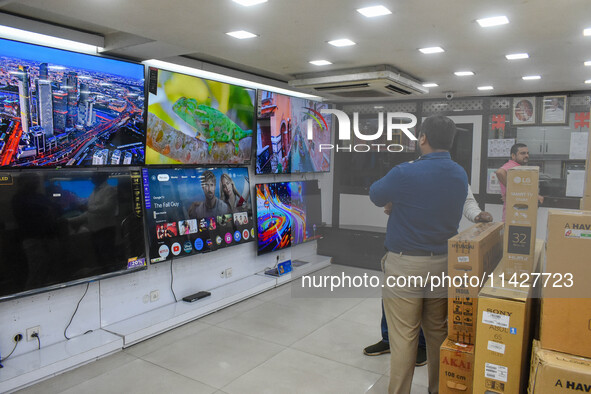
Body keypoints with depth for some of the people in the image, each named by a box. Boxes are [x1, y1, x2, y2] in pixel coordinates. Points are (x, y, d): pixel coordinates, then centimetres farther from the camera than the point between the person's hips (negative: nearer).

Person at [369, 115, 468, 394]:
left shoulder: (405, 173, -17)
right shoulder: (461, 175, 2)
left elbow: (375, 196, -2)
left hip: (405, 264, -6)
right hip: (443, 263, 6)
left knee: (403, 337, 4)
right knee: (438, 332, 19)